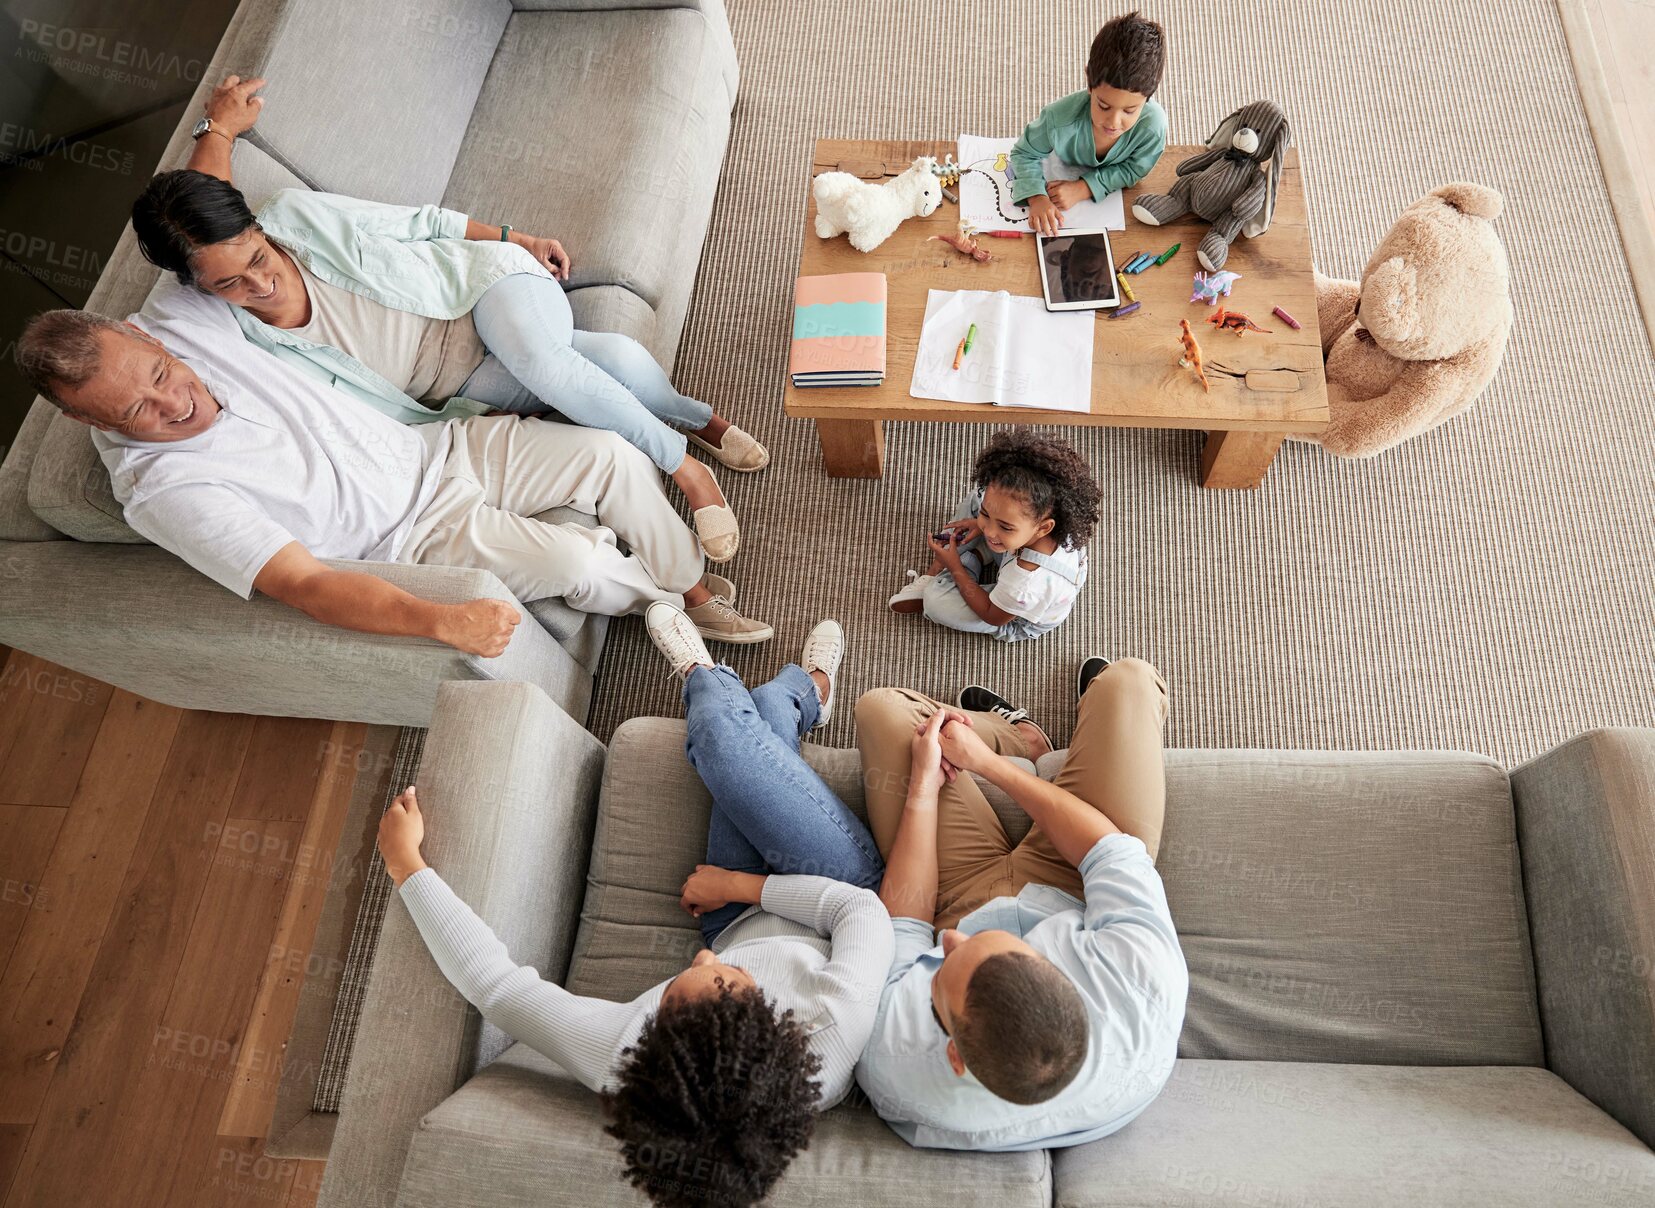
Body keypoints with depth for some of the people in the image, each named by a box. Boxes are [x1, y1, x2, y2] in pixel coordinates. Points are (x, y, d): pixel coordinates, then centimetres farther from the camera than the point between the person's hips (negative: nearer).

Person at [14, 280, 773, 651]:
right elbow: (302, 584, -30)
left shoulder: (168, 323, -8)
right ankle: (660, 598, 13)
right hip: (417, 534, -6)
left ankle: (694, 588, 15)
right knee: (576, 561, -24)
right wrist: (441, 621, -41)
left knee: (612, 456, -7)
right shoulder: (164, 490, -22)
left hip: (439, 449, 6)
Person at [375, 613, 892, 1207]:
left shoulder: (619, 1062, -43)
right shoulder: (836, 1025, -46)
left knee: (725, 710, 8)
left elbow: (492, 981, -31)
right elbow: (863, 911, -27)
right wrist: (740, 884, -21)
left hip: (740, 928, 1)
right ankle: (809, 687, 41)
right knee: (766, 701, 1)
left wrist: (407, 864, -21)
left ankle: (702, 676, 48)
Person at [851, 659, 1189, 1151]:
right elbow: (1114, 853, -24)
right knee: (1128, 678, -2)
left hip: (963, 898, 0)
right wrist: (985, 761, -15)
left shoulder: (886, 1058, -40)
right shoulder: (1149, 986, -43)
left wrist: (924, 785, -14)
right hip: (1069, 891, 0)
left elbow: (900, 926, -19)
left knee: (881, 707, 0)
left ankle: (1020, 737, 31)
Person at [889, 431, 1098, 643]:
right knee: (976, 499, 5)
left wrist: (955, 568, -21)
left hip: (1018, 620, -6)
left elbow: (993, 616, -25)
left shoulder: (1026, 582, -49)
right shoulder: (1034, 511, -32)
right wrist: (982, 522, -17)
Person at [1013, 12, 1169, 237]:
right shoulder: (1060, 117, -43)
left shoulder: (1153, 124, -42)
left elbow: (1132, 170, -23)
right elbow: (1024, 153, -24)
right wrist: (1037, 198, -41)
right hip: (1066, 174, 0)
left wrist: (1083, 189, -36)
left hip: (1114, 187, 0)